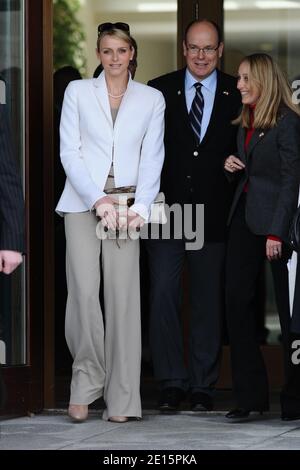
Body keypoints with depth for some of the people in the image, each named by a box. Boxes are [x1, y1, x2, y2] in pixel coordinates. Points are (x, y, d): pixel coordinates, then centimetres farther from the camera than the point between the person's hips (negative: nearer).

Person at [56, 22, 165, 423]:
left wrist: (141, 207, -9)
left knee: (123, 296, -5)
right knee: (85, 292, -12)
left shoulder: (152, 99, 9)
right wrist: (96, 199, -11)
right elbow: (69, 152, 1)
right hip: (82, 202, 0)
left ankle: (121, 397, -2)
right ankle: (86, 383, 2)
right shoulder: (78, 92, 7)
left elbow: (152, 159, 5)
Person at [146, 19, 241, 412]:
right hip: (166, 210, 0)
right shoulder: (158, 91, 5)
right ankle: (171, 383, 4)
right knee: (163, 294, -6)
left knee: (209, 302, 6)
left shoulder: (237, 95, 4)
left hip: (213, 214, 0)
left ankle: (203, 386, 14)